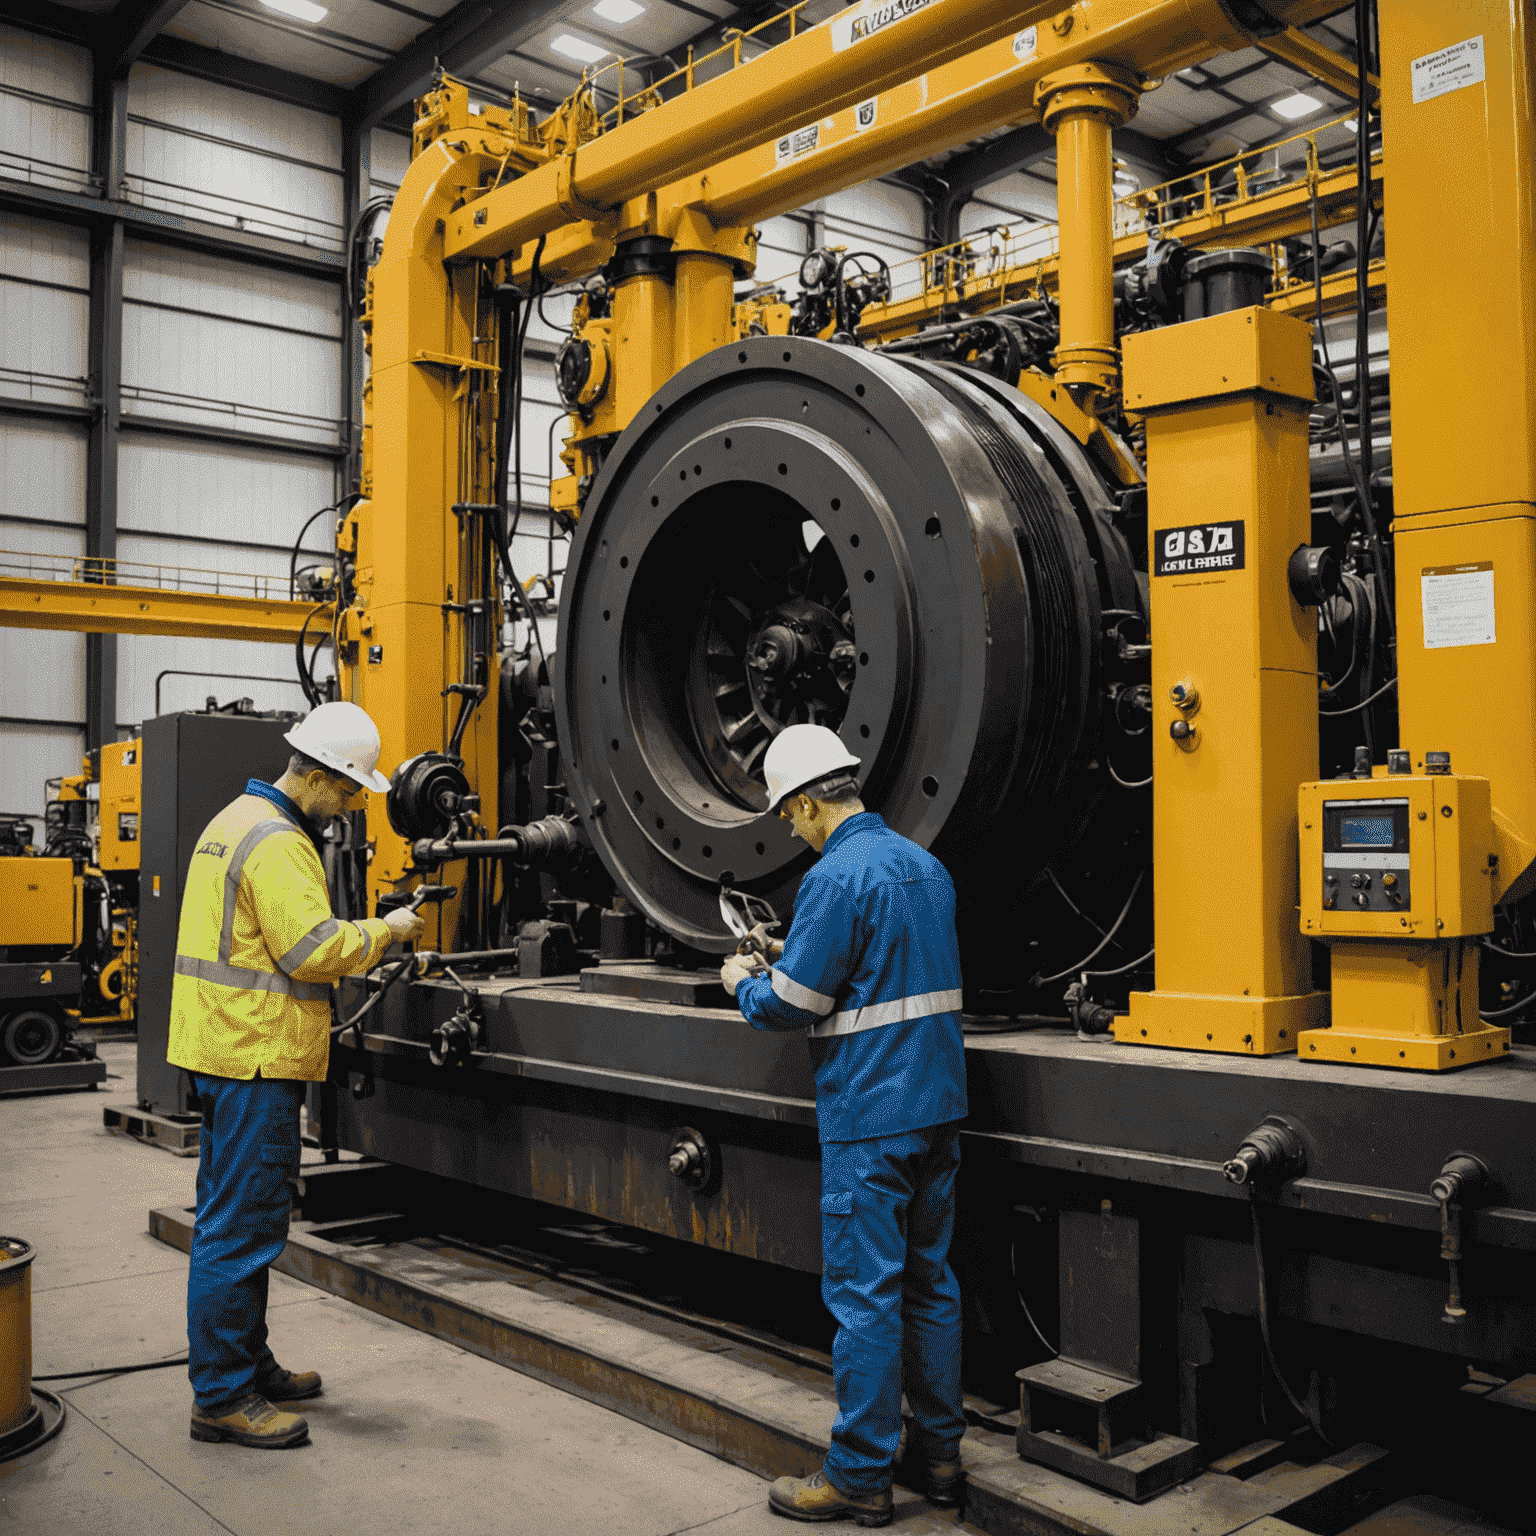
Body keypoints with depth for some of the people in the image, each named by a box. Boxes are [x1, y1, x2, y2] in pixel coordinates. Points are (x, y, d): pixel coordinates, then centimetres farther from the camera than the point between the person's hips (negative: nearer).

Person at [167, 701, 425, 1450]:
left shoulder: (236, 821, 18)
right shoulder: (276, 842, -17)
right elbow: (313, 948, -22)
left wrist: (359, 939, 13)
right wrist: (383, 931, -8)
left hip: (225, 1049, 11)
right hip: (255, 1056, -11)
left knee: (232, 1219, 17)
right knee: (243, 1226, -5)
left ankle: (246, 1364, 29)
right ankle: (221, 1397, 2)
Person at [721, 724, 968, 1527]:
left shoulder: (836, 876, -16)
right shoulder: (925, 865, 10)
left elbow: (792, 1004, -16)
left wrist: (742, 983, 6)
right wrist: (788, 962, 22)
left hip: (870, 1116, -8)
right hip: (938, 1105, 9)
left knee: (863, 1293, 0)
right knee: (930, 1280, 16)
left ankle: (859, 1477, 10)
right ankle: (939, 1452, 26)